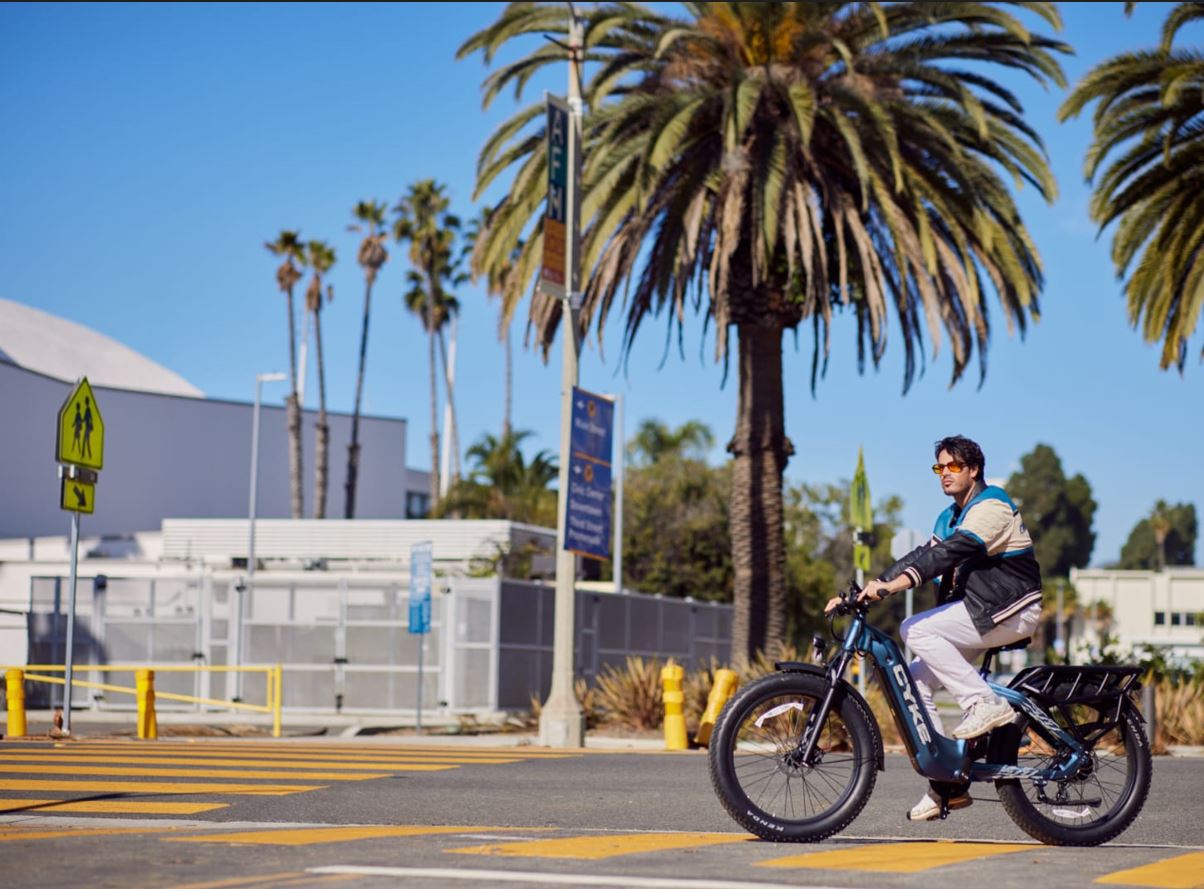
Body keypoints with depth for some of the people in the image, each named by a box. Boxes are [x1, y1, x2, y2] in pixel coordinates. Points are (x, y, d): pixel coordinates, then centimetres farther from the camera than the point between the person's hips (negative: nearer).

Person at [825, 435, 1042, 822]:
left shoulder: (991, 507, -13)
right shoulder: (950, 517, 18)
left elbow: (949, 553, -27)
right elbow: (921, 556, 10)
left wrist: (891, 585, -39)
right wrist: (862, 592, -3)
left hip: (1011, 611, -9)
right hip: (976, 609, 9)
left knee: (916, 630, -23)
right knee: (915, 680, -3)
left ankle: (987, 703, -19)